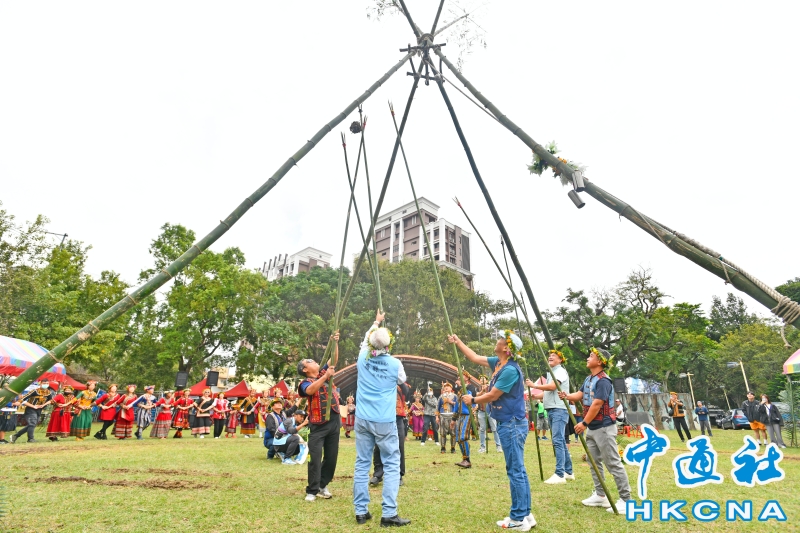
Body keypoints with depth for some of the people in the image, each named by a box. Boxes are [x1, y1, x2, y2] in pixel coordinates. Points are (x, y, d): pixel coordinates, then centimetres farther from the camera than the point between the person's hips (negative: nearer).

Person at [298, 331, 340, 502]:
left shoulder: (323, 373, 11)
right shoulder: (305, 383, -4)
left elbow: (334, 360, 5)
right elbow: (311, 390, -27)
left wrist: (335, 342, -7)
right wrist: (326, 376, -31)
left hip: (334, 422, 5)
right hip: (318, 425, -5)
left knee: (331, 457, 11)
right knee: (315, 459, -3)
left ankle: (323, 486, 25)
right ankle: (312, 491, 8)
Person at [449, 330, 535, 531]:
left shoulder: (510, 370, -21)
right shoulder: (498, 363, 6)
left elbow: (492, 396, -16)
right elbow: (475, 358, 18)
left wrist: (473, 400, 0)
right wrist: (458, 342, 21)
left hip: (512, 425, -10)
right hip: (509, 424, 10)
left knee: (515, 472, -3)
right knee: (518, 471, 14)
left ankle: (519, 519, 6)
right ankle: (525, 514, 22)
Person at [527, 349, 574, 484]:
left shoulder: (560, 371, -8)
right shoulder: (551, 372, 22)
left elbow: (552, 387, -23)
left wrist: (534, 385, -17)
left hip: (559, 410, -10)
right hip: (551, 410, 10)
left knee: (558, 441, -14)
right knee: (561, 441, 13)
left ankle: (560, 474, -15)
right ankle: (568, 472, 21)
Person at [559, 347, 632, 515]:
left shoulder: (603, 381, -20)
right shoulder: (588, 379, 10)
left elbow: (597, 404, -24)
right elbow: (580, 395, 7)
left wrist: (584, 423, -23)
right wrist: (567, 396, -14)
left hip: (603, 427, -10)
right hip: (591, 428, 10)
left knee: (613, 464, -3)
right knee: (594, 462, 16)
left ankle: (626, 500, 6)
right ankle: (600, 496, 26)